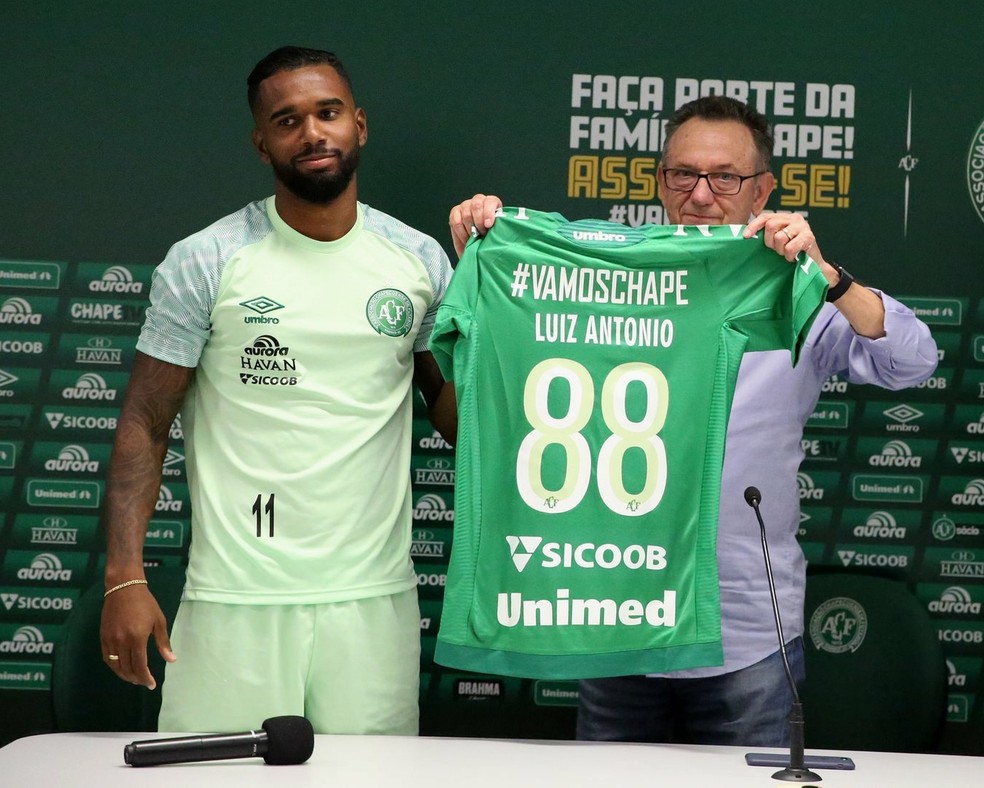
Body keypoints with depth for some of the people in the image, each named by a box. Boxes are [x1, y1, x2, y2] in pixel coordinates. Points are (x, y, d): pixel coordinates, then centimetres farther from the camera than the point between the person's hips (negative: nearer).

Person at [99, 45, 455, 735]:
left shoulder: (418, 260, 8)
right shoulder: (205, 263, -1)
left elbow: (455, 412, 13)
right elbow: (145, 427, -1)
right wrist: (125, 578, -12)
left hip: (375, 600, 3)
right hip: (237, 601, -2)